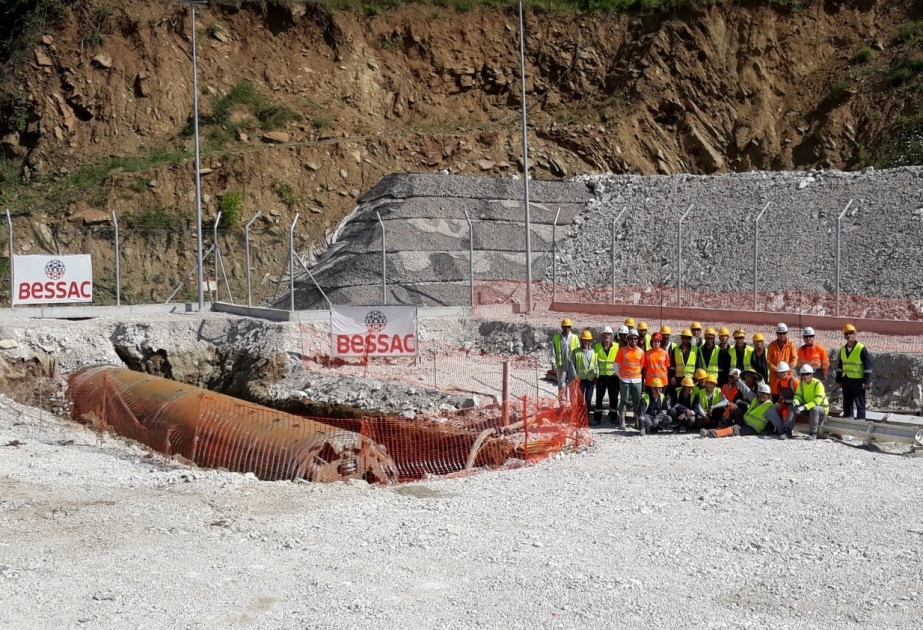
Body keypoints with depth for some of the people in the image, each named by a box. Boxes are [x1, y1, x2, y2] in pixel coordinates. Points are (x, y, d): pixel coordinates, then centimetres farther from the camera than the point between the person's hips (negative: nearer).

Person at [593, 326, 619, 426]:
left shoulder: (616, 347, 0)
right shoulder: (597, 347, 2)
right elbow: (594, 361, 4)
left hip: (613, 376, 0)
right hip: (601, 376, 0)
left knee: (613, 398, 8)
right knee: (599, 397, 4)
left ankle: (613, 417, 19)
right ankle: (597, 418, 11)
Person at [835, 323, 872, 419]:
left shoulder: (861, 349, -9)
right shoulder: (842, 349, 9)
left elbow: (868, 366, -10)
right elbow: (840, 365, 17)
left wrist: (867, 381, -14)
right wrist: (839, 380, 15)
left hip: (858, 380, -6)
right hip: (846, 380, 6)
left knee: (860, 404, -1)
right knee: (847, 403, 12)